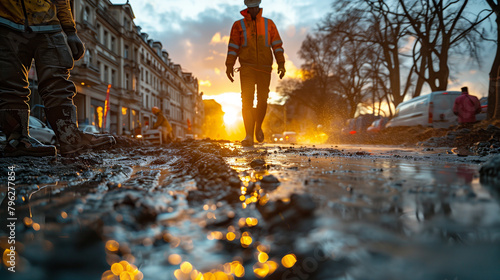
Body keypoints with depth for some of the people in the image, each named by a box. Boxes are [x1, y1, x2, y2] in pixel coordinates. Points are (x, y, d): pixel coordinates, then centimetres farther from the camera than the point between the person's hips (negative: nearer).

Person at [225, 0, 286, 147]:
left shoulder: (269, 24, 10)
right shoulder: (238, 25, 8)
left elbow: (277, 45, 6)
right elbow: (233, 47, 5)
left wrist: (281, 64, -5)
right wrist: (229, 66, -6)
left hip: (264, 69, 2)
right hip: (247, 68, -1)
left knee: (262, 100, 4)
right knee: (247, 100, -13)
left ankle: (258, 126, 32)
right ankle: (249, 136, -13)